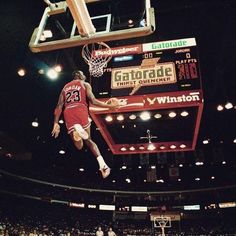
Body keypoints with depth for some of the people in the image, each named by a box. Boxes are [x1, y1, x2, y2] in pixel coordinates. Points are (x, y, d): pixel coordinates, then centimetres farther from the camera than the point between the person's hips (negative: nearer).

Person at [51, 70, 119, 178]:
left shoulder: (65, 87, 28)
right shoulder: (85, 84, 17)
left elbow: (59, 107, 17)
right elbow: (93, 101, 1)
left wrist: (56, 123, 13)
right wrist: (110, 106, 8)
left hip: (68, 113, 2)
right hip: (81, 110, -2)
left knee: (79, 146, 4)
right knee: (88, 140, 14)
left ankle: (77, 129, -32)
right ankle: (102, 163, -5)